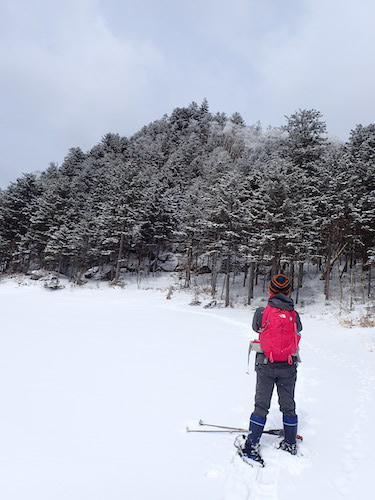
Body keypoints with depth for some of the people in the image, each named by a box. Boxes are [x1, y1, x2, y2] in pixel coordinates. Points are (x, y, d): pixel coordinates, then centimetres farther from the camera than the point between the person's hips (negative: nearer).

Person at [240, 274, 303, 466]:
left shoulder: (262, 312, -10)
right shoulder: (294, 315, -6)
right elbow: (298, 331, 6)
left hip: (266, 365, -1)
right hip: (288, 367, 2)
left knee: (261, 405, 9)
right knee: (288, 405, 18)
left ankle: (251, 446, 11)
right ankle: (290, 444, 31)